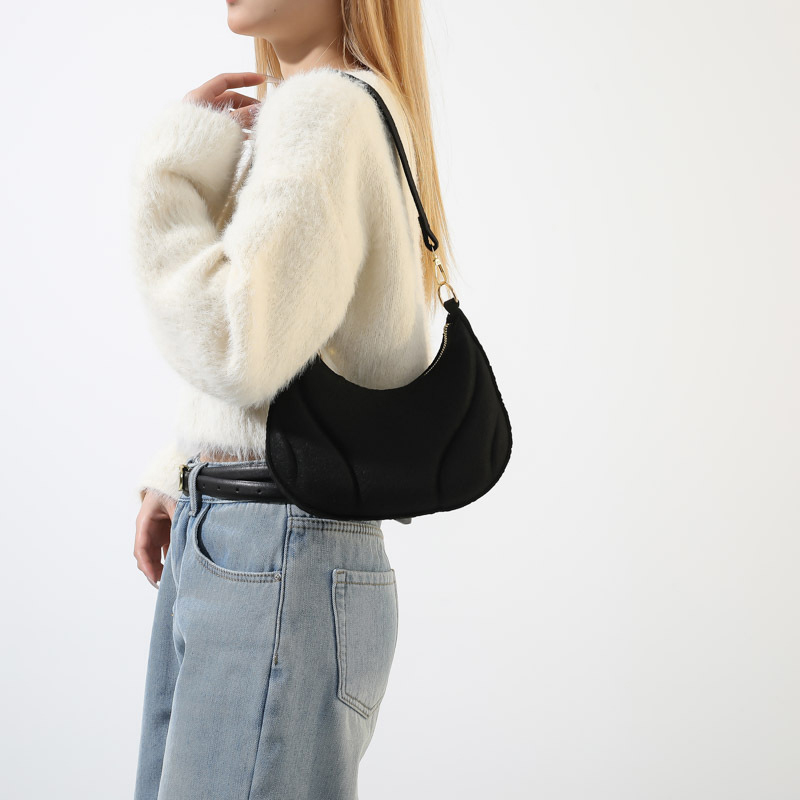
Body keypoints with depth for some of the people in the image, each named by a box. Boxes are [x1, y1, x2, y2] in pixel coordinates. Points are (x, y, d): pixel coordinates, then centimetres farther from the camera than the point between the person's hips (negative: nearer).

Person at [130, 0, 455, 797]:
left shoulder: (328, 107, -13)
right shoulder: (289, 114, 17)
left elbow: (237, 350, -22)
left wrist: (173, 157, -12)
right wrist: (175, 477, 14)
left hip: (281, 559, -9)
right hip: (210, 546, 9)